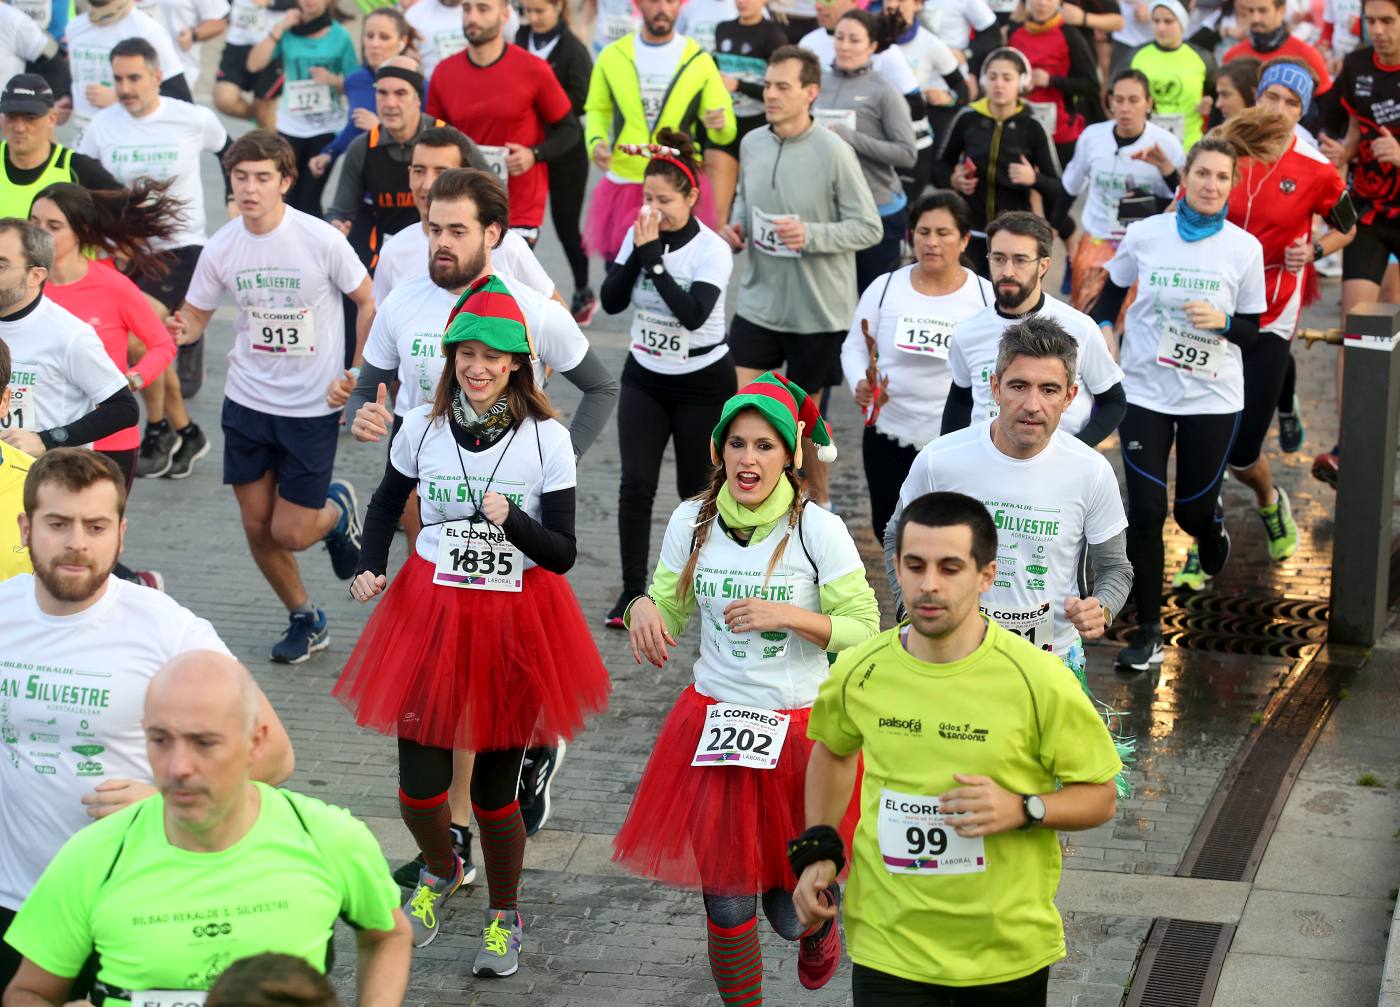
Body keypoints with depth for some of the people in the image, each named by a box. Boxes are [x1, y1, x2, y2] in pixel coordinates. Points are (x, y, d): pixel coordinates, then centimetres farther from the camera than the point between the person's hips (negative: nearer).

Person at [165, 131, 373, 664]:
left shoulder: (321, 240, -15)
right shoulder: (221, 248, -5)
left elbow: (368, 303, -3)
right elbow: (195, 314, 7)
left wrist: (358, 377, -6)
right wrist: (180, 329, -17)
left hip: (313, 406, -4)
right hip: (247, 400, 4)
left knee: (290, 534, -4)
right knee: (257, 528, 8)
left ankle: (337, 508, 31)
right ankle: (305, 620, 31)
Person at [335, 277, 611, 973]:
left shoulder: (547, 439, -9)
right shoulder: (422, 429, -3)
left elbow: (562, 554, -10)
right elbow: (387, 502, 18)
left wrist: (513, 521, -27)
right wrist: (370, 567, 4)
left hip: (516, 620, -1)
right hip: (431, 610, 2)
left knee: (495, 788, 7)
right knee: (419, 787, -2)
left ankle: (504, 917, 33)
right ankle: (439, 874, 34)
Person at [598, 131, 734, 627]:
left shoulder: (712, 250, -16)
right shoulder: (639, 235, -3)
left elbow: (692, 313, -30)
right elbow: (611, 301, -8)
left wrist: (653, 256, -28)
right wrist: (638, 251, -18)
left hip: (703, 382, -3)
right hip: (645, 379, 4)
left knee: (696, 488, 6)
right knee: (636, 484, -6)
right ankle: (632, 590, 0)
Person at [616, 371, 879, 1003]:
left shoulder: (818, 530, -11)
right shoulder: (692, 522, -2)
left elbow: (863, 630, -8)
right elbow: (669, 611, 9)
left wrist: (788, 615, -22)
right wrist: (644, 608, -14)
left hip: (798, 729, -2)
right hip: (713, 725, 2)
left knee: (792, 910, 8)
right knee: (726, 904, 5)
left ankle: (819, 926, 47)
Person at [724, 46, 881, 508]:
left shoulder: (834, 153, -16)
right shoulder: (752, 144, 0)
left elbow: (869, 228, -12)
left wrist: (810, 235, -25)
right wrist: (736, 225, -3)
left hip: (817, 310, -4)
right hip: (757, 302, 4)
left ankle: (819, 502, 34)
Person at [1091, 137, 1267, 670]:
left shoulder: (1245, 248, -5)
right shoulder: (1144, 234, -4)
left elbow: (1251, 331, 1)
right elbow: (1112, 292, 11)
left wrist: (1222, 321, -20)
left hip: (1212, 398, 0)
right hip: (1144, 391, 0)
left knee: (1194, 509, 5)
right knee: (1145, 511, -5)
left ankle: (1212, 528, 46)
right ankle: (1148, 632, 6)